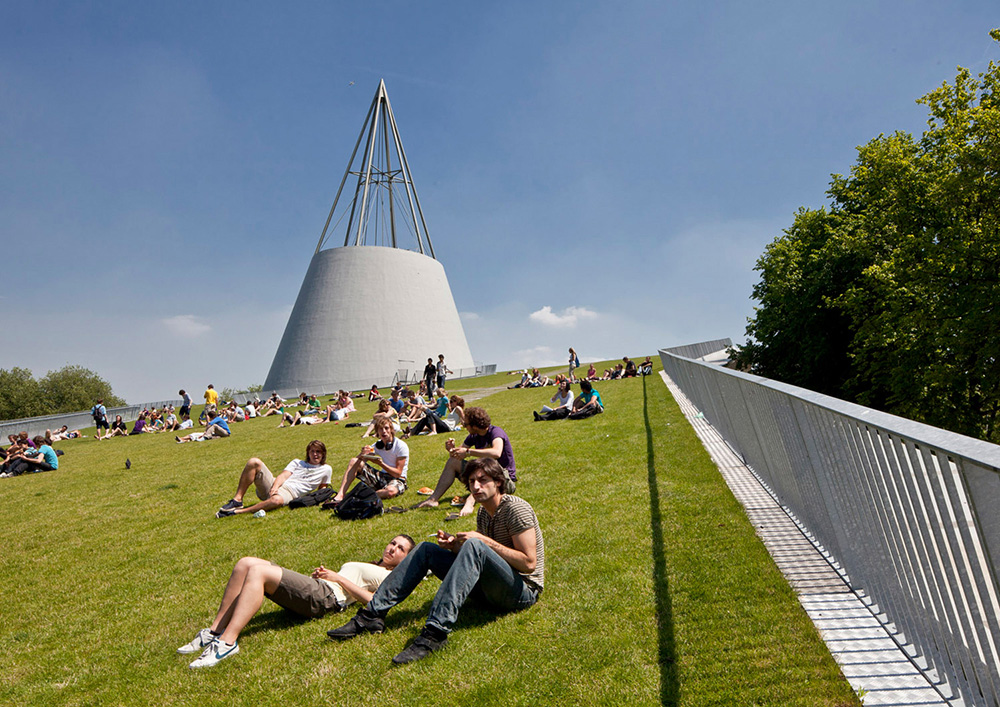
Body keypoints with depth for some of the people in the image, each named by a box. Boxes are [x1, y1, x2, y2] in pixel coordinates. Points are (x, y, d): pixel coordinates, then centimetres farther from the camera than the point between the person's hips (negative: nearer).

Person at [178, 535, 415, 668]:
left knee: (258, 571, -24)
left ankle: (228, 642, -29)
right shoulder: (368, 567, 36)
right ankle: (215, 632, -7)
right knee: (245, 564, -7)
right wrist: (323, 573, 8)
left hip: (328, 597, -9)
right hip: (312, 588, 9)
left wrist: (339, 578, -6)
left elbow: (375, 603, -11)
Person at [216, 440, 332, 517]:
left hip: (290, 492, -4)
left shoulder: (326, 469, 20)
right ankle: (237, 500, -15)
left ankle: (237, 511, -31)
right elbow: (283, 475, 9)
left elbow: (323, 488, 22)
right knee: (254, 462, -17)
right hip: (274, 486, 4)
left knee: (277, 500, -44)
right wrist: (274, 487, -12)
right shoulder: (297, 462, 26)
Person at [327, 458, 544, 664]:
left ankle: (436, 631, -39)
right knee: (425, 550, 3)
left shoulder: (515, 508, -14)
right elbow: (477, 564, 14)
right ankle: (372, 615, -5)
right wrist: (456, 546, -6)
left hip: (523, 589, -8)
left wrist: (486, 541, -20)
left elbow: (529, 563, -20)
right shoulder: (484, 512, 11)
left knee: (474, 546, -36)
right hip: (491, 590, 8)